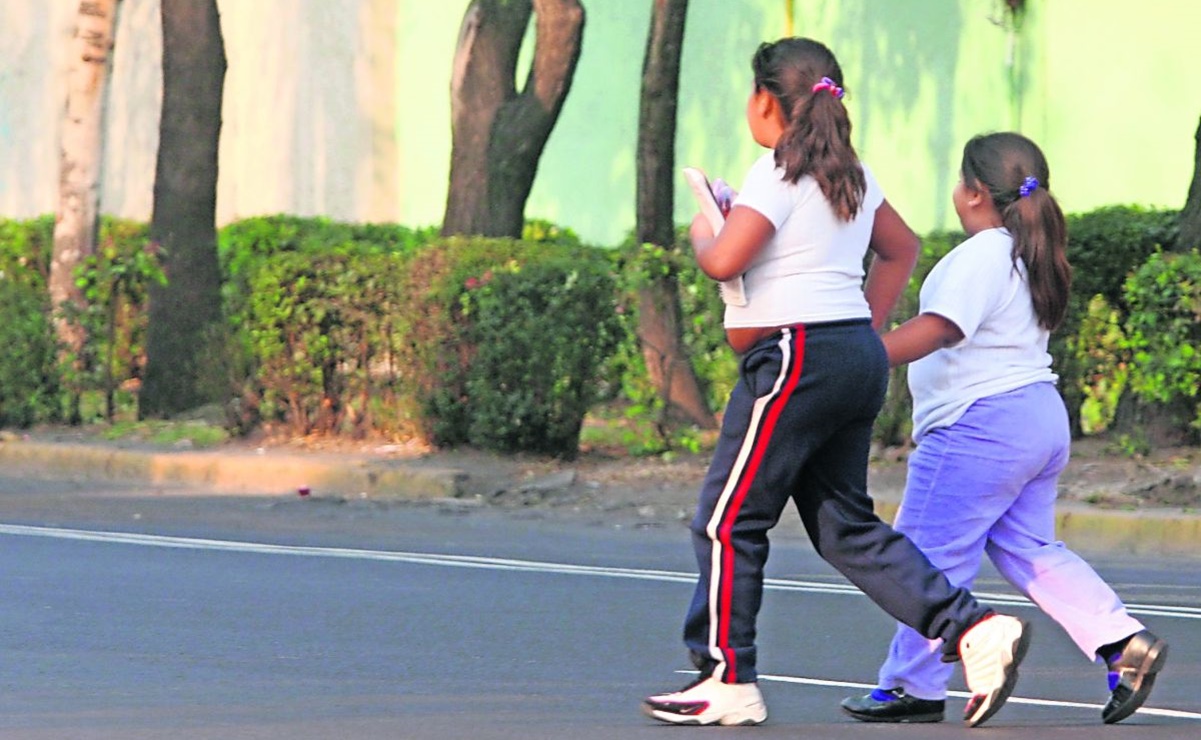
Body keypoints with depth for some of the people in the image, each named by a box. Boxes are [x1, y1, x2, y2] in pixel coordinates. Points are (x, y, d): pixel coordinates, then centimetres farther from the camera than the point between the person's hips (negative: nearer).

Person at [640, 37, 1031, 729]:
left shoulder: (780, 173, -12)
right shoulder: (852, 174, 15)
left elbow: (724, 261, -21)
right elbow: (902, 249, 28)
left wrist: (702, 233, 1)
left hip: (796, 358, -9)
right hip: (858, 356, 9)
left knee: (729, 518, 1)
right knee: (845, 522, 10)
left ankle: (728, 680, 4)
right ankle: (974, 628, -3)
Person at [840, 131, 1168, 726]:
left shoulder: (981, 256, -15)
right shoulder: (1028, 255, 17)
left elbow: (936, 328, -27)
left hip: (981, 425, -10)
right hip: (1039, 417, 10)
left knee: (930, 555, -2)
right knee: (1029, 551, 13)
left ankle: (913, 688, 2)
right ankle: (1123, 643, 0)